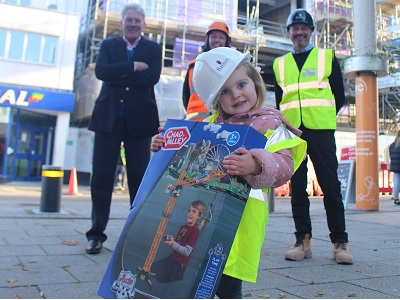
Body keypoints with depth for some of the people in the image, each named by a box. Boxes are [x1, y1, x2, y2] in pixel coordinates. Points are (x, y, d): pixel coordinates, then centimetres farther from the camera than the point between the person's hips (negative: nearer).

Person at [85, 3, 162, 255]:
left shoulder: (153, 49, 10)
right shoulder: (108, 45, 13)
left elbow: (153, 77, -8)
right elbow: (101, 71, -7)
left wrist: (119, 73, -9)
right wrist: (133, 67, -13)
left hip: (139, 120, -1)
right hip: (109, 118, 1)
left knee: (139, 177, 2)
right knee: (102, 176, 1)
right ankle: (96, 234, 10)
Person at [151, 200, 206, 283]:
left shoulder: (195, 230, -19)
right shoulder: (183, 227, 8)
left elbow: (187, 252, -23)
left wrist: (173, 244, -31)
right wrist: (170, 239, -5)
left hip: (180, 263, -9)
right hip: (173, 257, 9)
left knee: (160, 277, -10)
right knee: (153, 267, 13)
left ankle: (179, 275, 11)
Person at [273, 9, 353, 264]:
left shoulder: (327, 57, 12)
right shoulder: (280, 64, 17)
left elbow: (339, 94, 12)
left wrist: (326, 116, 3)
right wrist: (286, 122, 5)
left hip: (321, 129, -2)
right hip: (292, 131, 2)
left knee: (330, 184, -4)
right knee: (297, 186, 2)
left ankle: (340, 242, 3)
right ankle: (303, 240, 9)